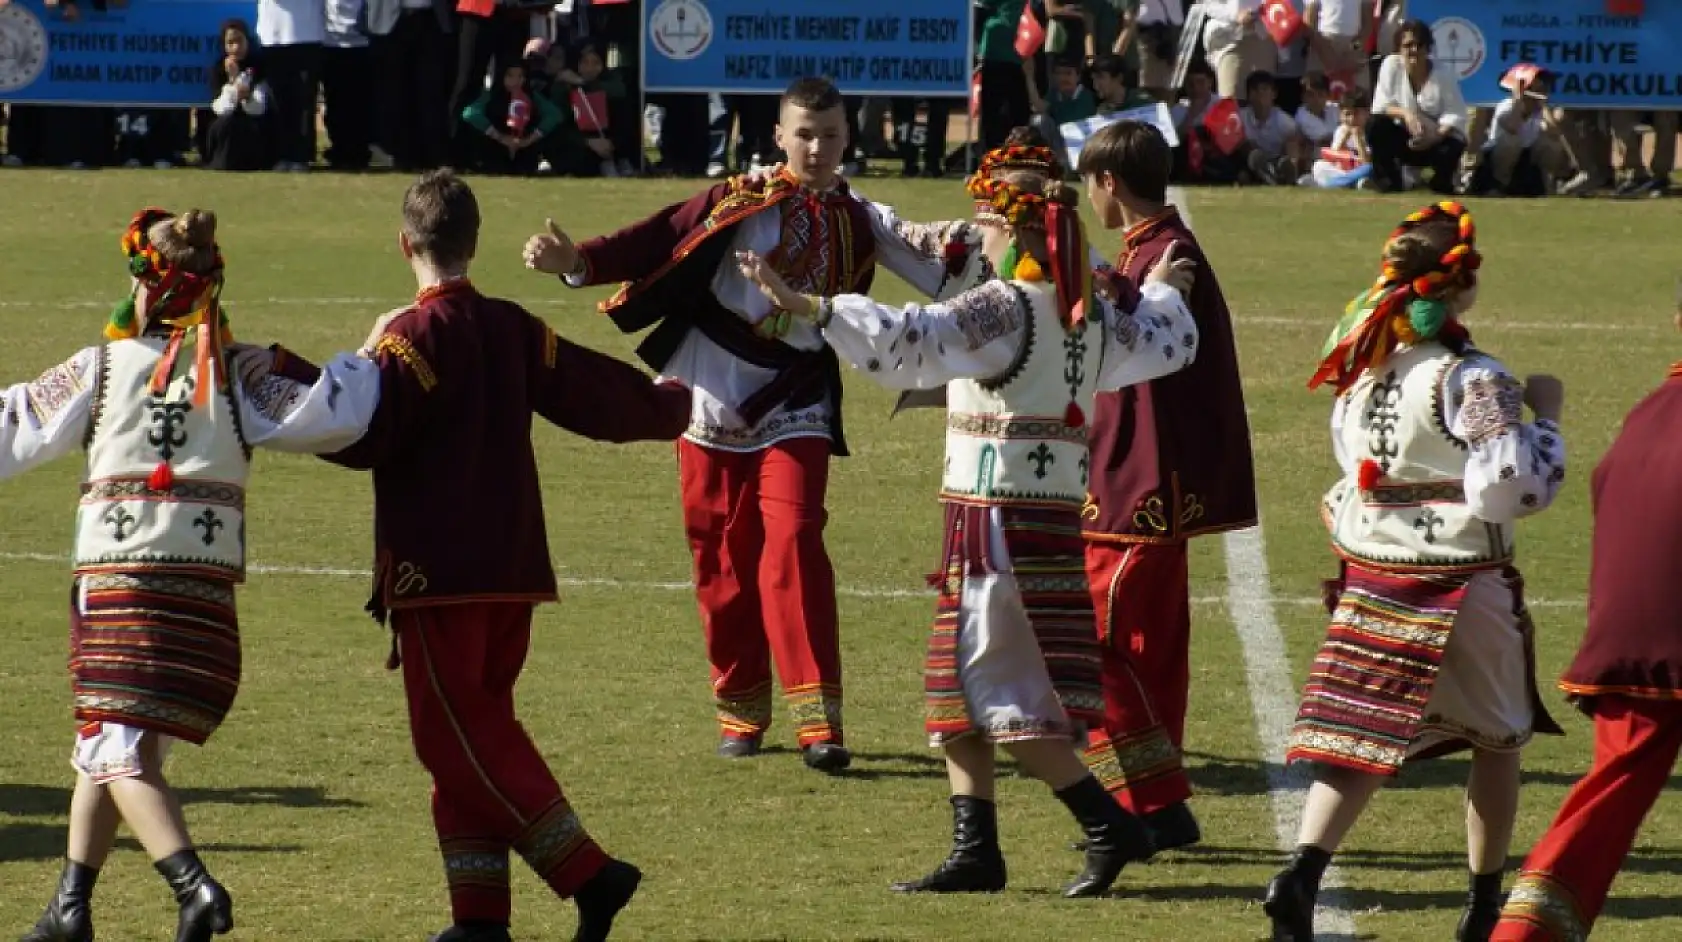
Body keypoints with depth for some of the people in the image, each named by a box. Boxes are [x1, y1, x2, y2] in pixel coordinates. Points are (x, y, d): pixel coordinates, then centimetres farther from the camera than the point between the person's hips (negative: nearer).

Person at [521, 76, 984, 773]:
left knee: (794, 548, -15)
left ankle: (818, 719, -17)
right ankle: (741, 710, 20)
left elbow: (941, 277, 3)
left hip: (794, 413, 0)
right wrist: (579, 262, -22)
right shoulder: (740, 200, 0)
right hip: (715, 408, 0)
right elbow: (662, 240, -8)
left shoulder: (861, 222, 6)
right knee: (724, 563, 5)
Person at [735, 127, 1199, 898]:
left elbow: (908, 344, -28)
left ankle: (1110, 827, -6)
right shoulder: (1091, 315, 9)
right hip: (1058, 510, 8)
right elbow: (1165, 345, 27)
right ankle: (975, 848, 11)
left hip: (999, 514, -8)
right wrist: (1161, 290, 48)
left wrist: (805, 307, -35)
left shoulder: (1003, 309, -14)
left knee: (1000, 693, -4)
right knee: (961, 687, 13)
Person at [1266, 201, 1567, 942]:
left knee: (1360, 736, 4)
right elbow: (1519, 491, -19)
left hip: (1369, 578, 5)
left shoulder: (1360, 364, 4)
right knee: (1496, 740, 14)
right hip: (1461, 588, -5)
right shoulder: (1471, 381, -17)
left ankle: (1302, 873, -17)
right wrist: (1544, 415, -8)